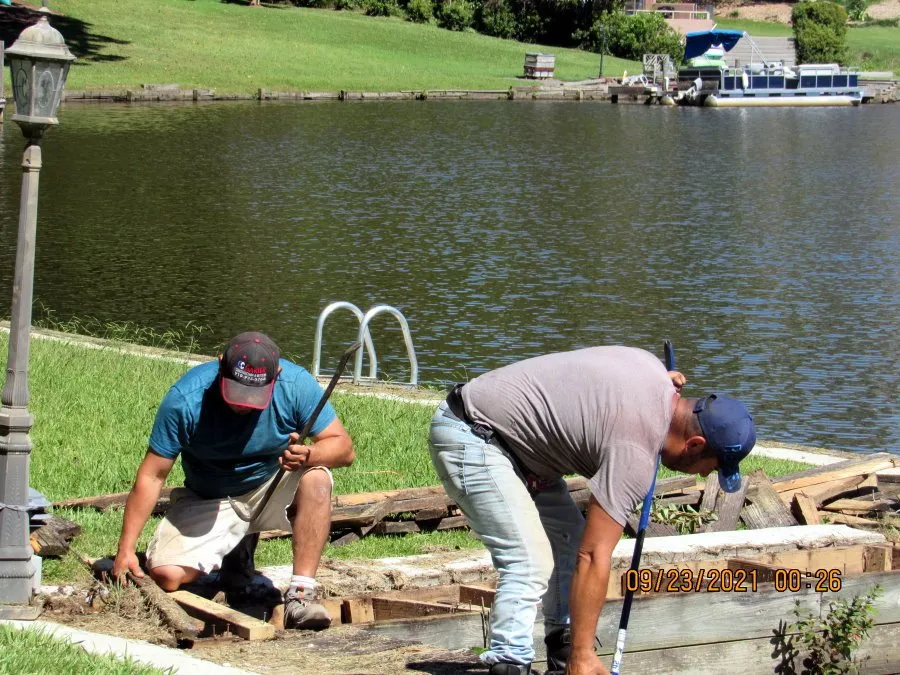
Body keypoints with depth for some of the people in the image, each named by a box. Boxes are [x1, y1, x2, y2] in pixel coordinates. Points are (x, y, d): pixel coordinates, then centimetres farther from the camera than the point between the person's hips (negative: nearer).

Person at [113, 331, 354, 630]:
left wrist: (308, 455, -42)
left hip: (273, 489, 0)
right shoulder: (185, 399, -24)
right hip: (207, 501, 1)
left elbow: (343, 448, -19)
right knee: (166, 576, -20)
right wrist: (126, 549, -22)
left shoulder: (296, 384, -21)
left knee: (316, 479, -33)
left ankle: (301, 593, -30)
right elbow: (151, 476, -19)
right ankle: (238, 547, 12)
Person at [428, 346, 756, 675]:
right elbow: (593, 557, -25)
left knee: (569, 536, 14)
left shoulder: (652, 366, 1)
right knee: (530, 565, -19)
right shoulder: (635, 453, -24)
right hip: (468, 435, -11)